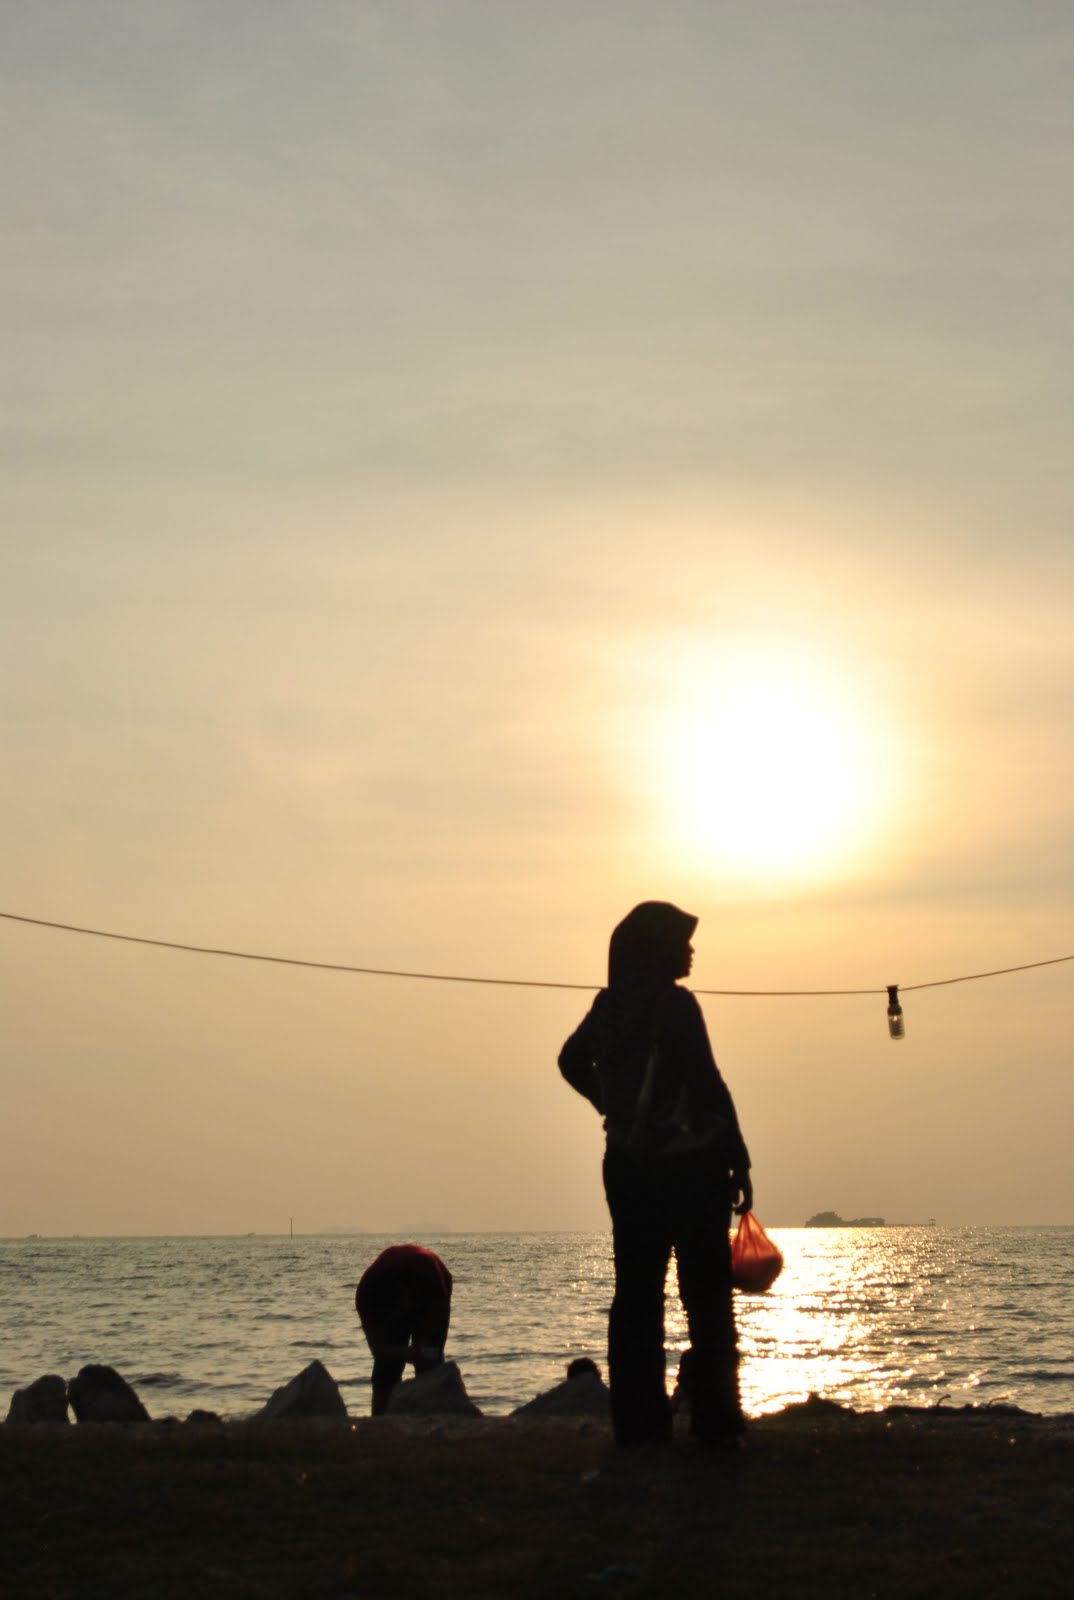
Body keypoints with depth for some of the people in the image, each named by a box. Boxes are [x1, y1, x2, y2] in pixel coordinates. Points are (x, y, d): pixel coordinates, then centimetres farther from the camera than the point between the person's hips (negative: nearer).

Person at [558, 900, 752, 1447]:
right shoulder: (675, 1005, -14)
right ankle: (715, 1419, 2)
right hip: (688, 1167, -6)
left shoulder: (609, 1006, 7)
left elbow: (571, 1061, 22)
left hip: (628, 1168, 7)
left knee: (636, 1293, 9)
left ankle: (636, 1420, 11)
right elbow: (708, 1086, -17)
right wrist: (739, 1160, -12)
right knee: (707, 1298, 1)